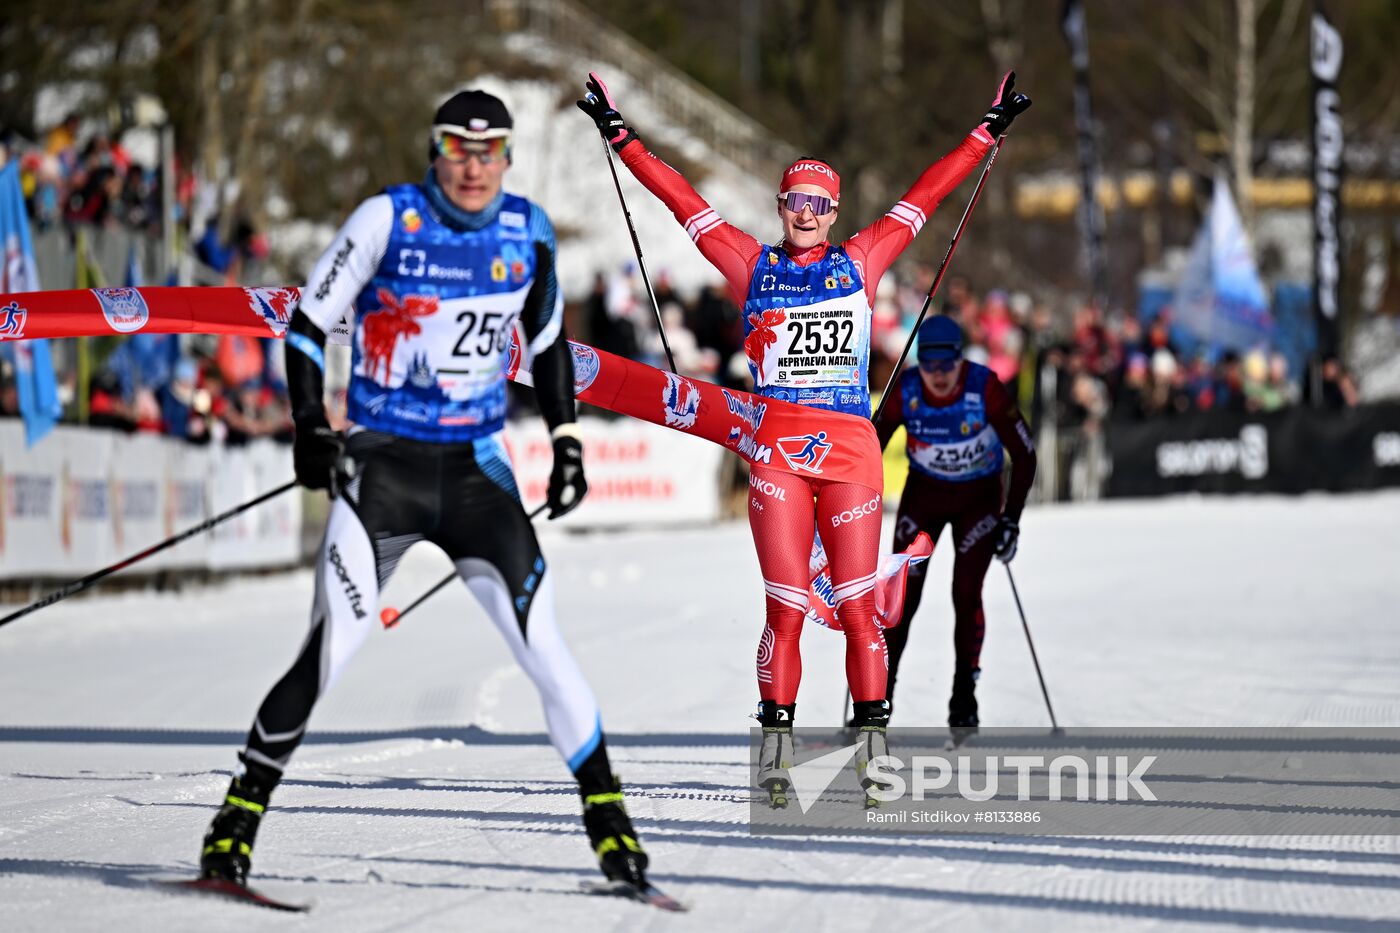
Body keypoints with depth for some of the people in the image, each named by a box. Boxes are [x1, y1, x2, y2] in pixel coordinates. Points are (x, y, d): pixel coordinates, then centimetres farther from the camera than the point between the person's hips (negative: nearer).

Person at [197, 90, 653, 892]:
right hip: (383, 462, -3)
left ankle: (608, 817, 6)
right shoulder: (389, 220, -7)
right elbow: (307, 326, -2)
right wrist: (312, 430, -13)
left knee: (542, 642, -7)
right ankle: (240, 815, 0)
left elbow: (548, 343, 19)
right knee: (333, 649, -13)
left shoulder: (527, 231, 3)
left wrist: (567, 441, 10)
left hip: (478, 466, 3)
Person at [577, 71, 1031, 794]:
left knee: (857, 607, -1)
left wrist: (989, 132, 17)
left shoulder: (859, 263, 11)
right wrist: (621, 138, 9)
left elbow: (922, 198, 15)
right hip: (777, 455, -1)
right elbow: (683, 202, 9)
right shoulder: (752, 266, 9)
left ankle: (873, 750, 2)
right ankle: (775, 753, 3)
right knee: (786, 609, -3)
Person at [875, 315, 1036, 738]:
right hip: (923, 493, 2)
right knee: (902, 593, -6)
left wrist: (1011, 519, -23)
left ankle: (964, 697, 3)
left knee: (966, 593, -11)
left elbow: (1024, 456, -19)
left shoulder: (985, 389, -27)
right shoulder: (906, 391, -21)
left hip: (979, 496, -2)